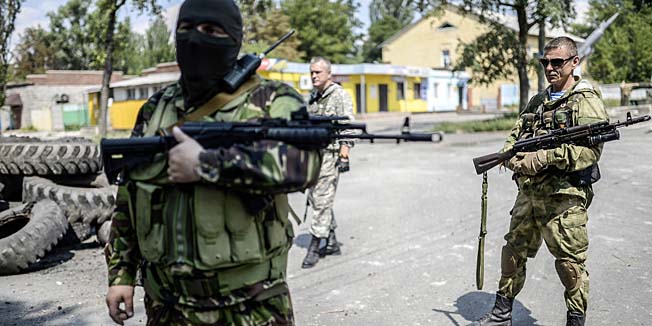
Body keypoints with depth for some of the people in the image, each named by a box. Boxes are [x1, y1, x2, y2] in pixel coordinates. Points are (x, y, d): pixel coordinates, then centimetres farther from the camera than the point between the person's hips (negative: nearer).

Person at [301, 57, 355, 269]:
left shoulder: (340, 95, -6)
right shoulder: (312, 97, 17)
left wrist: (344, 156, -19)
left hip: (330, 154, -8)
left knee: (321, 201, -7)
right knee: (315, 200, 11)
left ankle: (314, 248, -1)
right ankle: (332, 243, 21)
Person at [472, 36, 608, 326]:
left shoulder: (587, 101, -5)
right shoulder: (537, 102, 16)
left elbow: (590, 149, -18)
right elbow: (514, 137, 14)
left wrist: (545, 158, -24)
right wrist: (514, 158, -8)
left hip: (564, 196, -7)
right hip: (529, 192, 7)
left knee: (570, 262, 1)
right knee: (513, 251, 12)